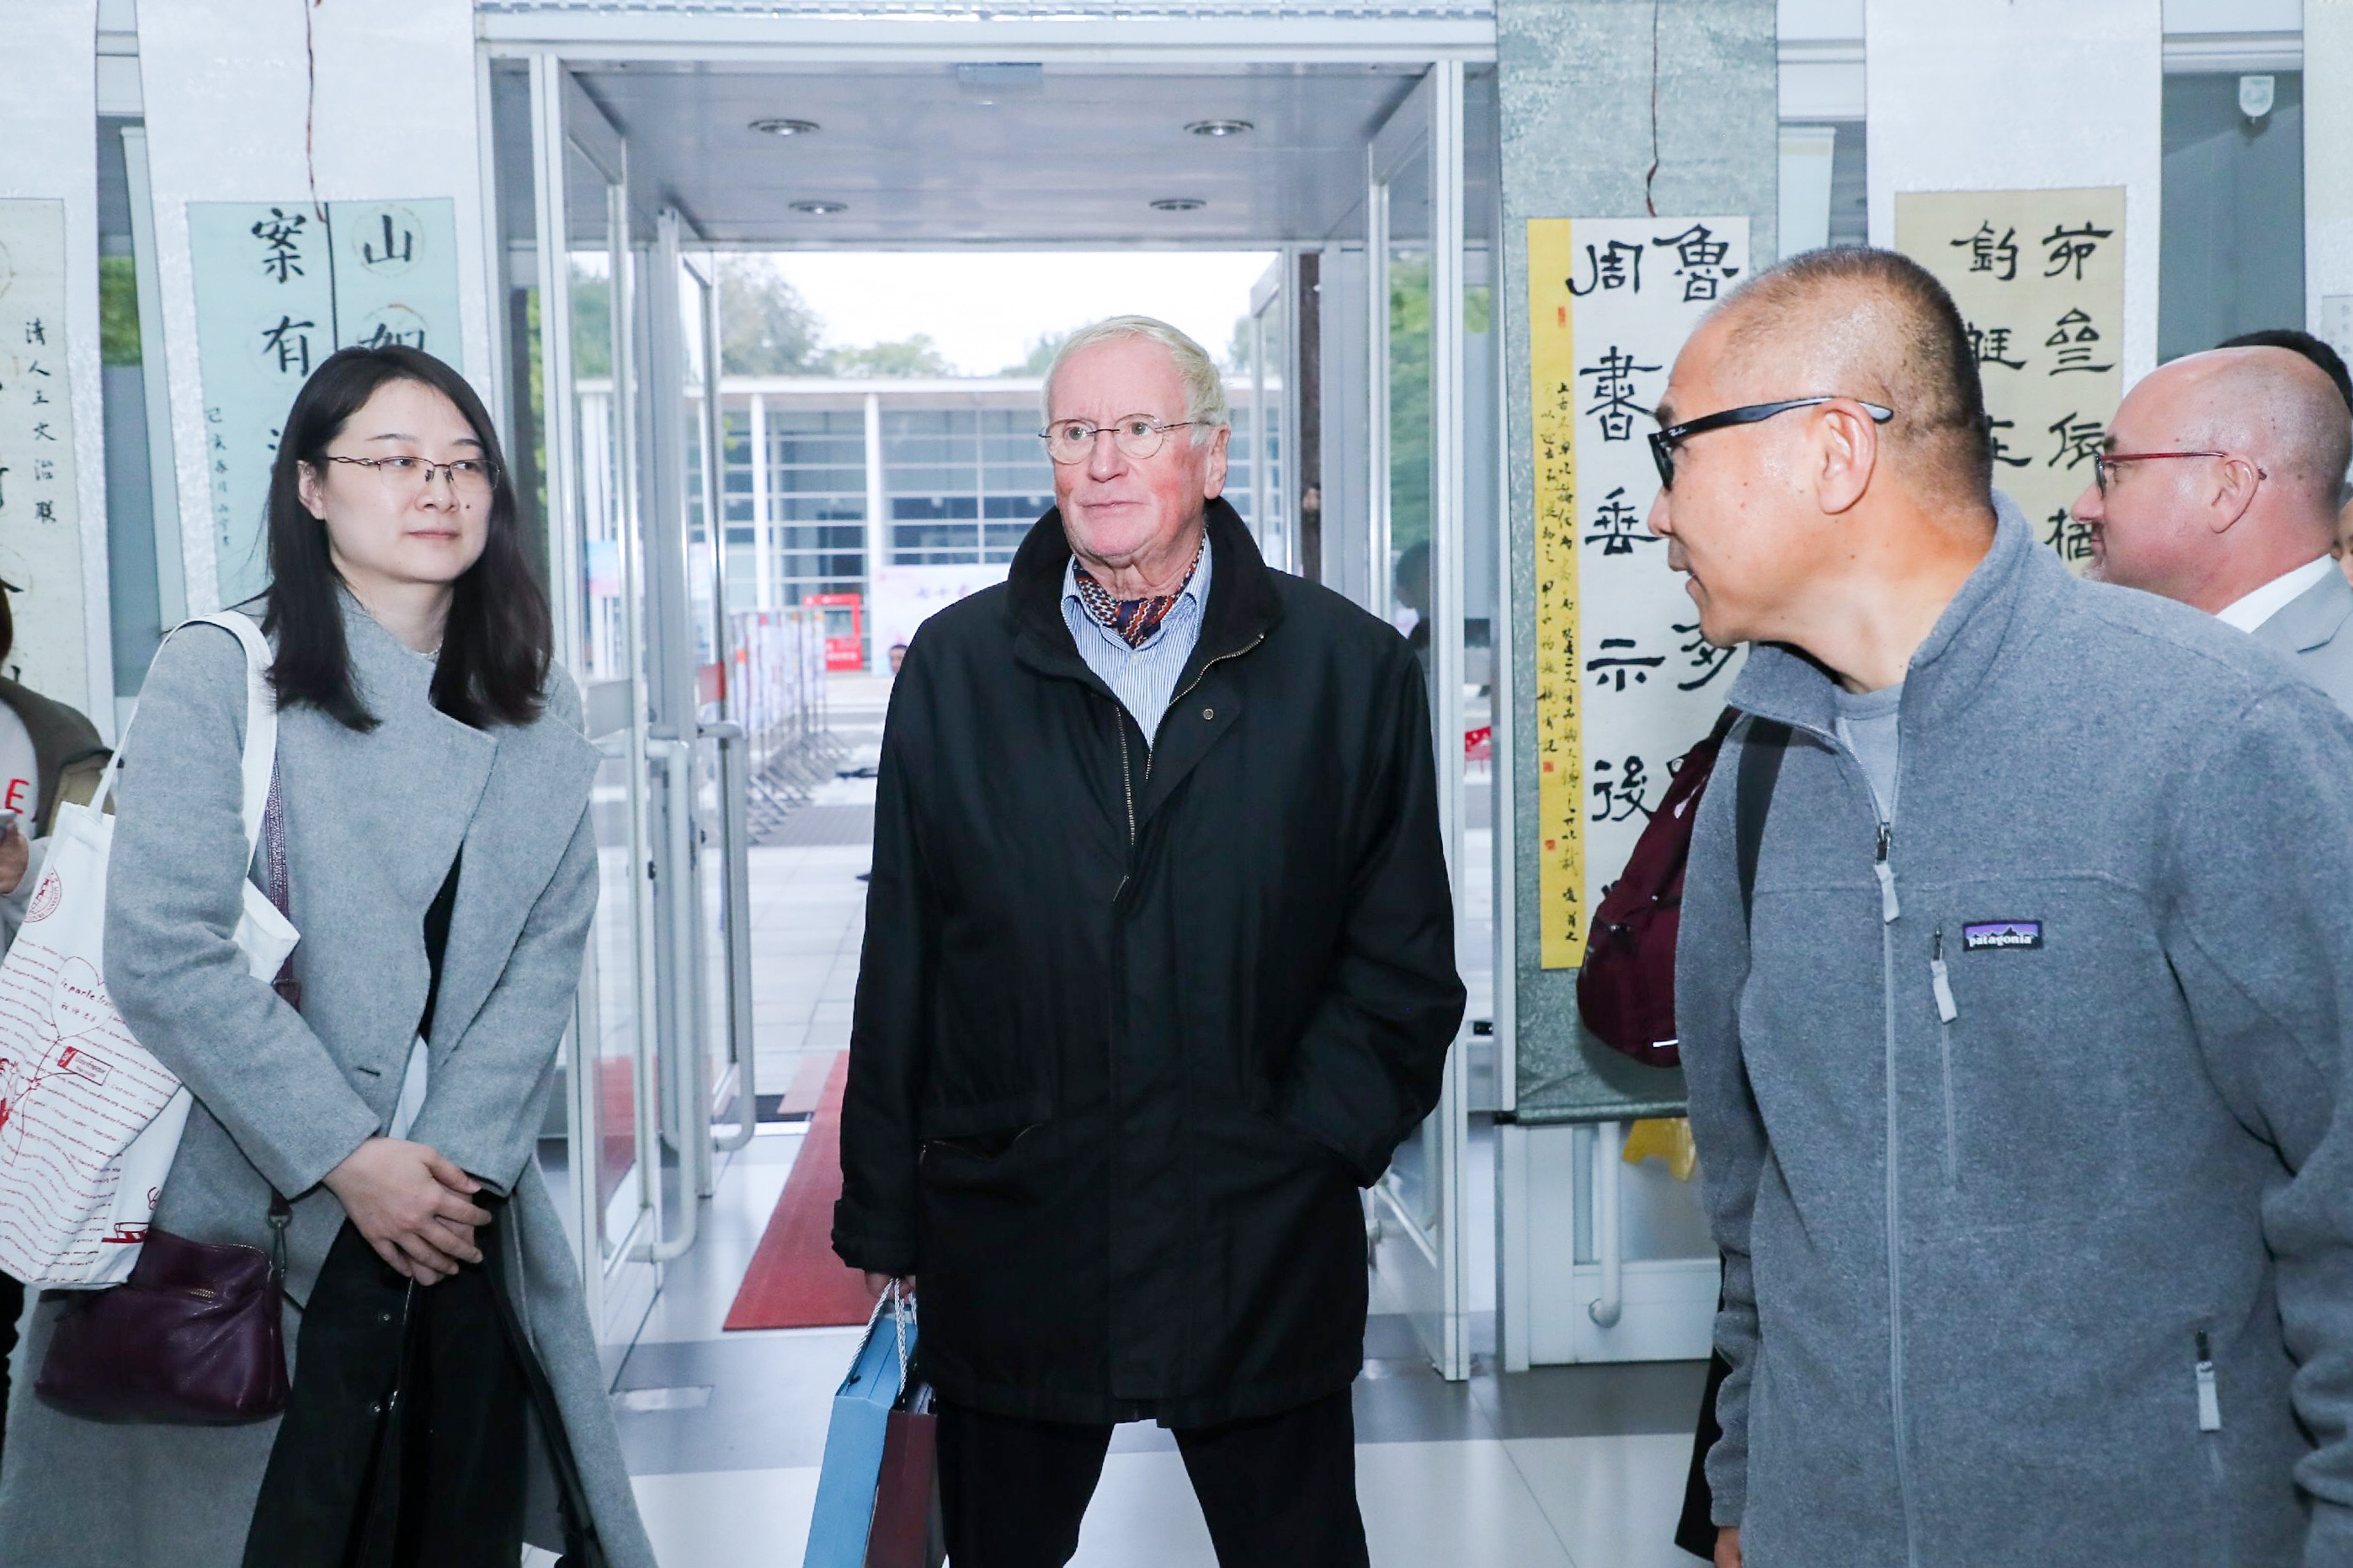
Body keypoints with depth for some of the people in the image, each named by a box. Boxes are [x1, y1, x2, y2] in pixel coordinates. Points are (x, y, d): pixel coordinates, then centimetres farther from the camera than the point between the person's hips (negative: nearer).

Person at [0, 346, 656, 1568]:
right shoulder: (217, 675, -6)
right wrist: (349, 1159, -14)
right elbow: (163, 959, -14)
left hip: (463, 1230, 4)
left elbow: (548, 951, 3)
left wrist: (459, 1161, -10)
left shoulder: (537, 712, 9)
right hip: (252, 1221, -4)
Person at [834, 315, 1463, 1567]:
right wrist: (881, 1219, 5)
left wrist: (1312, 1142, -7)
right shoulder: (955, 667, 4)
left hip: (1265, 1246, -1)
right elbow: (900, 962, 4)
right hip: (1008, 1243, 1)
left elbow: (1403, 962, 3)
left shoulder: (1350, 668, 0)